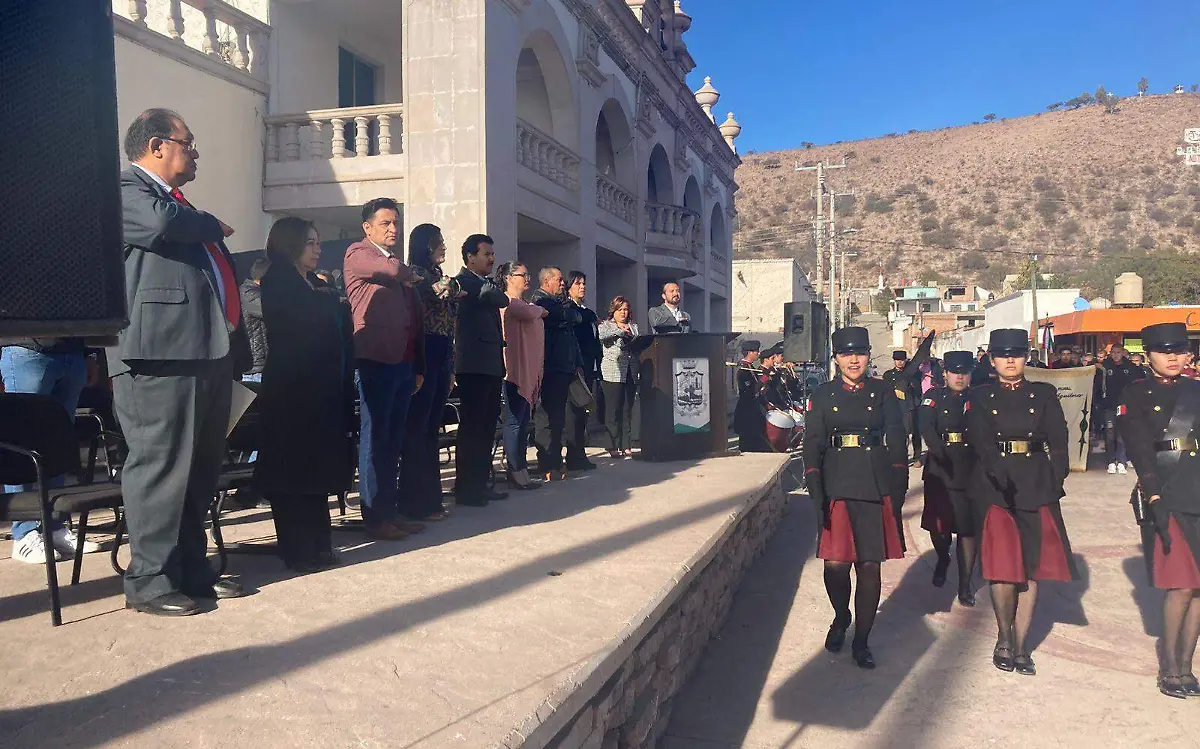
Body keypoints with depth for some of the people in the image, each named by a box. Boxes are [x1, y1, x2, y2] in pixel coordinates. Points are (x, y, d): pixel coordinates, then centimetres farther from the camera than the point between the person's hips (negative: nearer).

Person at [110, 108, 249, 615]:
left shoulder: (178, 202, 28)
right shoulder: (123, 191, -1)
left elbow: (215, 267, 27)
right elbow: (161, 223, -24)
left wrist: (236, 346, 19)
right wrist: (215, 226, -3)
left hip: (209, 352, 9)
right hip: (162, 355, -9)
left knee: (201, 469, 12)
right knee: (160, 466, -6)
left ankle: (191, 569, 21)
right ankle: (149, 582, 2)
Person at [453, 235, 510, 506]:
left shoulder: (487, 285, 21)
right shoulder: (464, 281, -8)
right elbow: (501, 299, -16)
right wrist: (502, 294, 6)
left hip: (491, 366, 9)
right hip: (474, 366, -9)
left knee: (487, 428, 11)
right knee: (472, 428, -6)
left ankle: (480, 484, 17)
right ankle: (465, 489, -1)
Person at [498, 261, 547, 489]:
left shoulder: (522, 304, 23)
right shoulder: (507, 301, -6)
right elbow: (528, 313, -25)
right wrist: (541, 310, -5)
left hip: (528, 371, 9)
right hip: (515, 370, -9)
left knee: (522, 421, 9)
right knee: (515, 421, -7)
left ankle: (517, 469, 13)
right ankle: (516, 472, -5)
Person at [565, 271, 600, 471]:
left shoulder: (588, 312, 19)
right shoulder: (567, 308, -3)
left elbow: (595, 342, 16)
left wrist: (597, 368, 12)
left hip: (588, 367, 8)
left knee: (582, 410, 9)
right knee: (575, 410, -7)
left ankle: (579, 455, 13)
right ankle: (574, 457, -5)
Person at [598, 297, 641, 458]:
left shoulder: (633, 327, 21)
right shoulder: (606, 325, 7)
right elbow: (602, 336, -14)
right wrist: (621, 331, -14)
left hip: (631, 373, 5)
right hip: (613, 374, -4)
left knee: (627, 410, 5)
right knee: (613, 410, -6)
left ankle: (626, 446, 9)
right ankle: (613, 447, -4)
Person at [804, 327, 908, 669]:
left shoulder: (884, 393, 7)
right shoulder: (822, 395, 6)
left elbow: (897, 441, 5)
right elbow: (813, 445, 3)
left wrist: (898, 489, -3)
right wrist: (816, 492, -6)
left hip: (875, 487, 0)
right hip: (837, 487, 0)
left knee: (870, 566, 3)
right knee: (835, 563, -4)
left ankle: (861, 640, 18)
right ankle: (841, 617, 28)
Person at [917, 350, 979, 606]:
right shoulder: (934, 396, 3)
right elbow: (925, 425, -13)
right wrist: (940, 452, -28)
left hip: (970, 472, 0)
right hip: (939, 469, 0)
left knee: (968, 528, 0)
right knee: (937, 523, 7)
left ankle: (965, 585, 10)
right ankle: (943, 559, 39)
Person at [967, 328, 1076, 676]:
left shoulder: (1045, 394, 9)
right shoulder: (980, 397, 5)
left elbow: (1058, 442, 4)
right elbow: (979, 442, -9)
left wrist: (1055, 481, -7)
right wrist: (1001, 478, -22)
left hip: (1036, 487, 2)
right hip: (995, 486, -2)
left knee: (1032, 566, 4)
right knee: (1003, 565, -5)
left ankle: (1021, 644, 13)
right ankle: (1004, 639, 12)